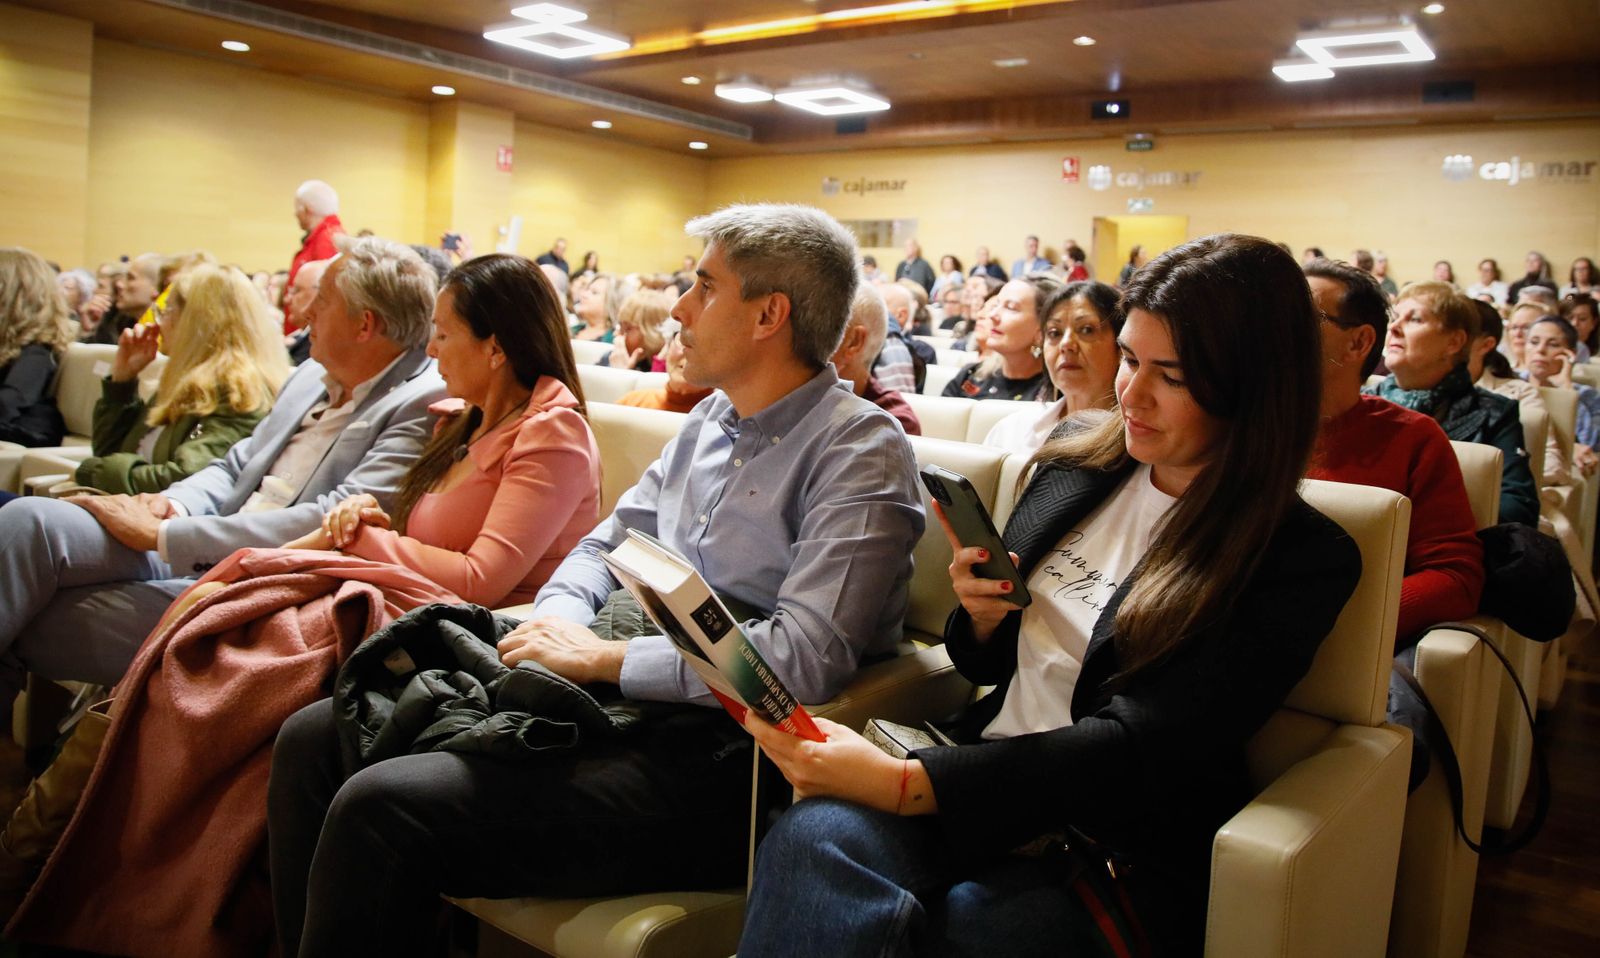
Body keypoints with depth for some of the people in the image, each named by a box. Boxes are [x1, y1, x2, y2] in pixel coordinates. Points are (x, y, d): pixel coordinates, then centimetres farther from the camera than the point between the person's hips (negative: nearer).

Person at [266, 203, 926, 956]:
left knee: (381, 809, -22)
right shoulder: (710, 420, 15)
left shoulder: (860, 453, -11)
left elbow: (805, 658, -22)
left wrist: (599, 656, -17)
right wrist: (558, 618, -3)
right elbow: (606, 545, 21)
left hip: (708, 746, -8)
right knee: (314, 738, 3)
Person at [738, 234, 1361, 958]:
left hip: (1117, 858, -4)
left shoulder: (1304, 558, -7)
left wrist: (900, 782, -26)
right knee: (814, 835, -31)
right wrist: (981, 617, -5)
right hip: (980, 796, 5)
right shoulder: (1073, 474, 10)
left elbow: (1135, 748, -17)